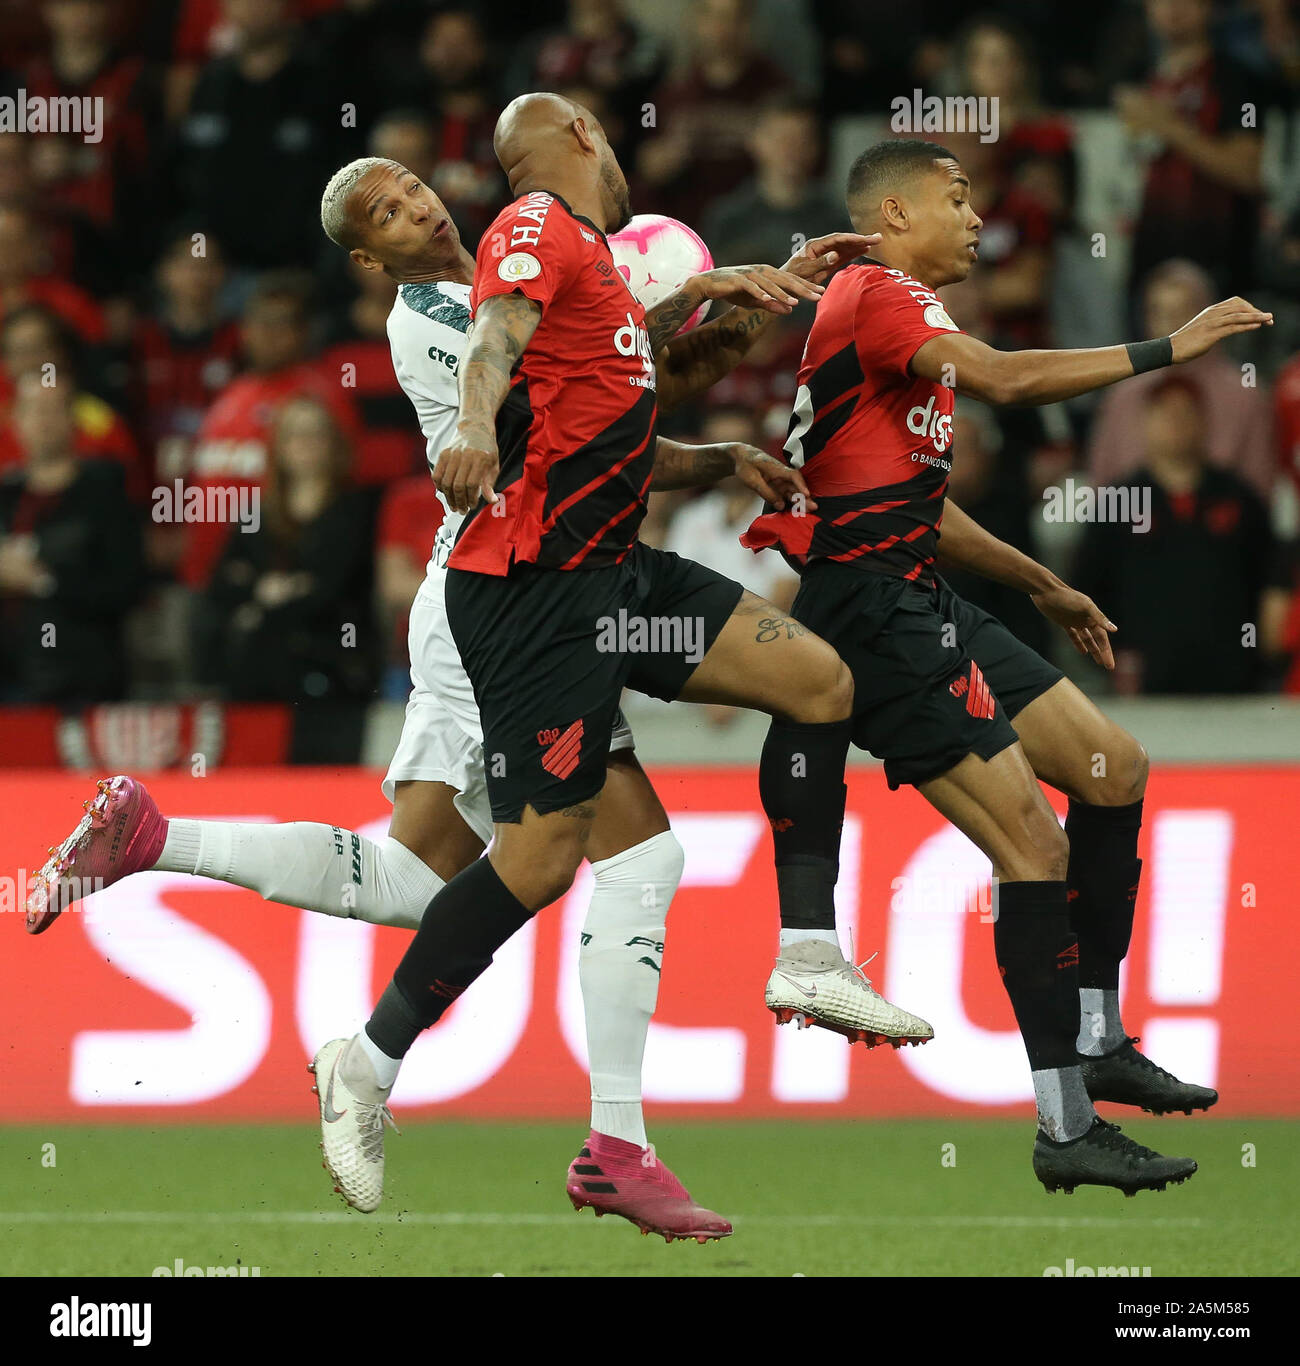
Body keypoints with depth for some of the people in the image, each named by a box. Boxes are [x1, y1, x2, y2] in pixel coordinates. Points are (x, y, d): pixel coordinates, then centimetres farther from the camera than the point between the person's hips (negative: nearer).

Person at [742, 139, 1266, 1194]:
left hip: (919, 602, 11)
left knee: (1115, 768, 14)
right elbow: (1006, 380, -27)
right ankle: (1066, 1128, -12)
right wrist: (1166, 352, -20)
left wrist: (1046, 589, 33)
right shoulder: (876, 295, -12)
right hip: (871, 605, -11)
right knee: (1035, 841, -15)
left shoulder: (897, 309, 21)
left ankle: (1097, 1039, 21)